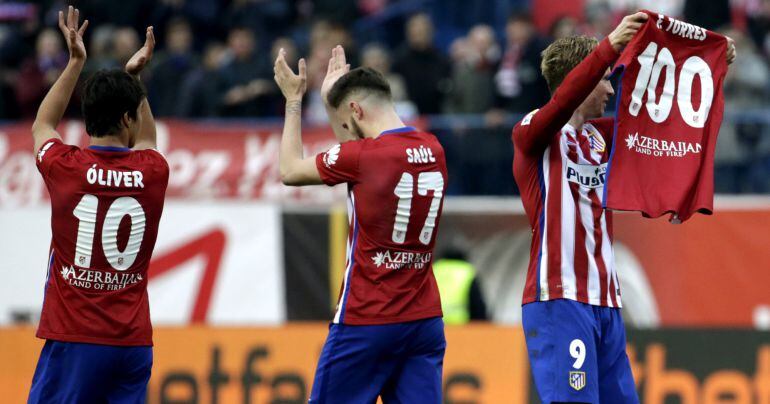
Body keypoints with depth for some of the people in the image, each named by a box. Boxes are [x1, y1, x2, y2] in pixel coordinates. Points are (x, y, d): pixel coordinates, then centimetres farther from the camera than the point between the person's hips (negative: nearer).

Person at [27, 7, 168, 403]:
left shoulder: (64, 167, -4)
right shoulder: (152, 173, 1)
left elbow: (41, 125, 21)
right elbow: (145, 141, 29)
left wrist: (75, 63, 26)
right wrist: (135, 76, 30)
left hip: (73, 340, -3)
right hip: (133, 341, 3)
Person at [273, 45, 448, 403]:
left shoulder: (362, 156, -13)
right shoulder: (433, 150, 6)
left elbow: (289, 171, 3)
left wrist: (293, 100, 14)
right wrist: (335, 90, 31)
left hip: (367, 322, -6)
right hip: (425, 318, 6)